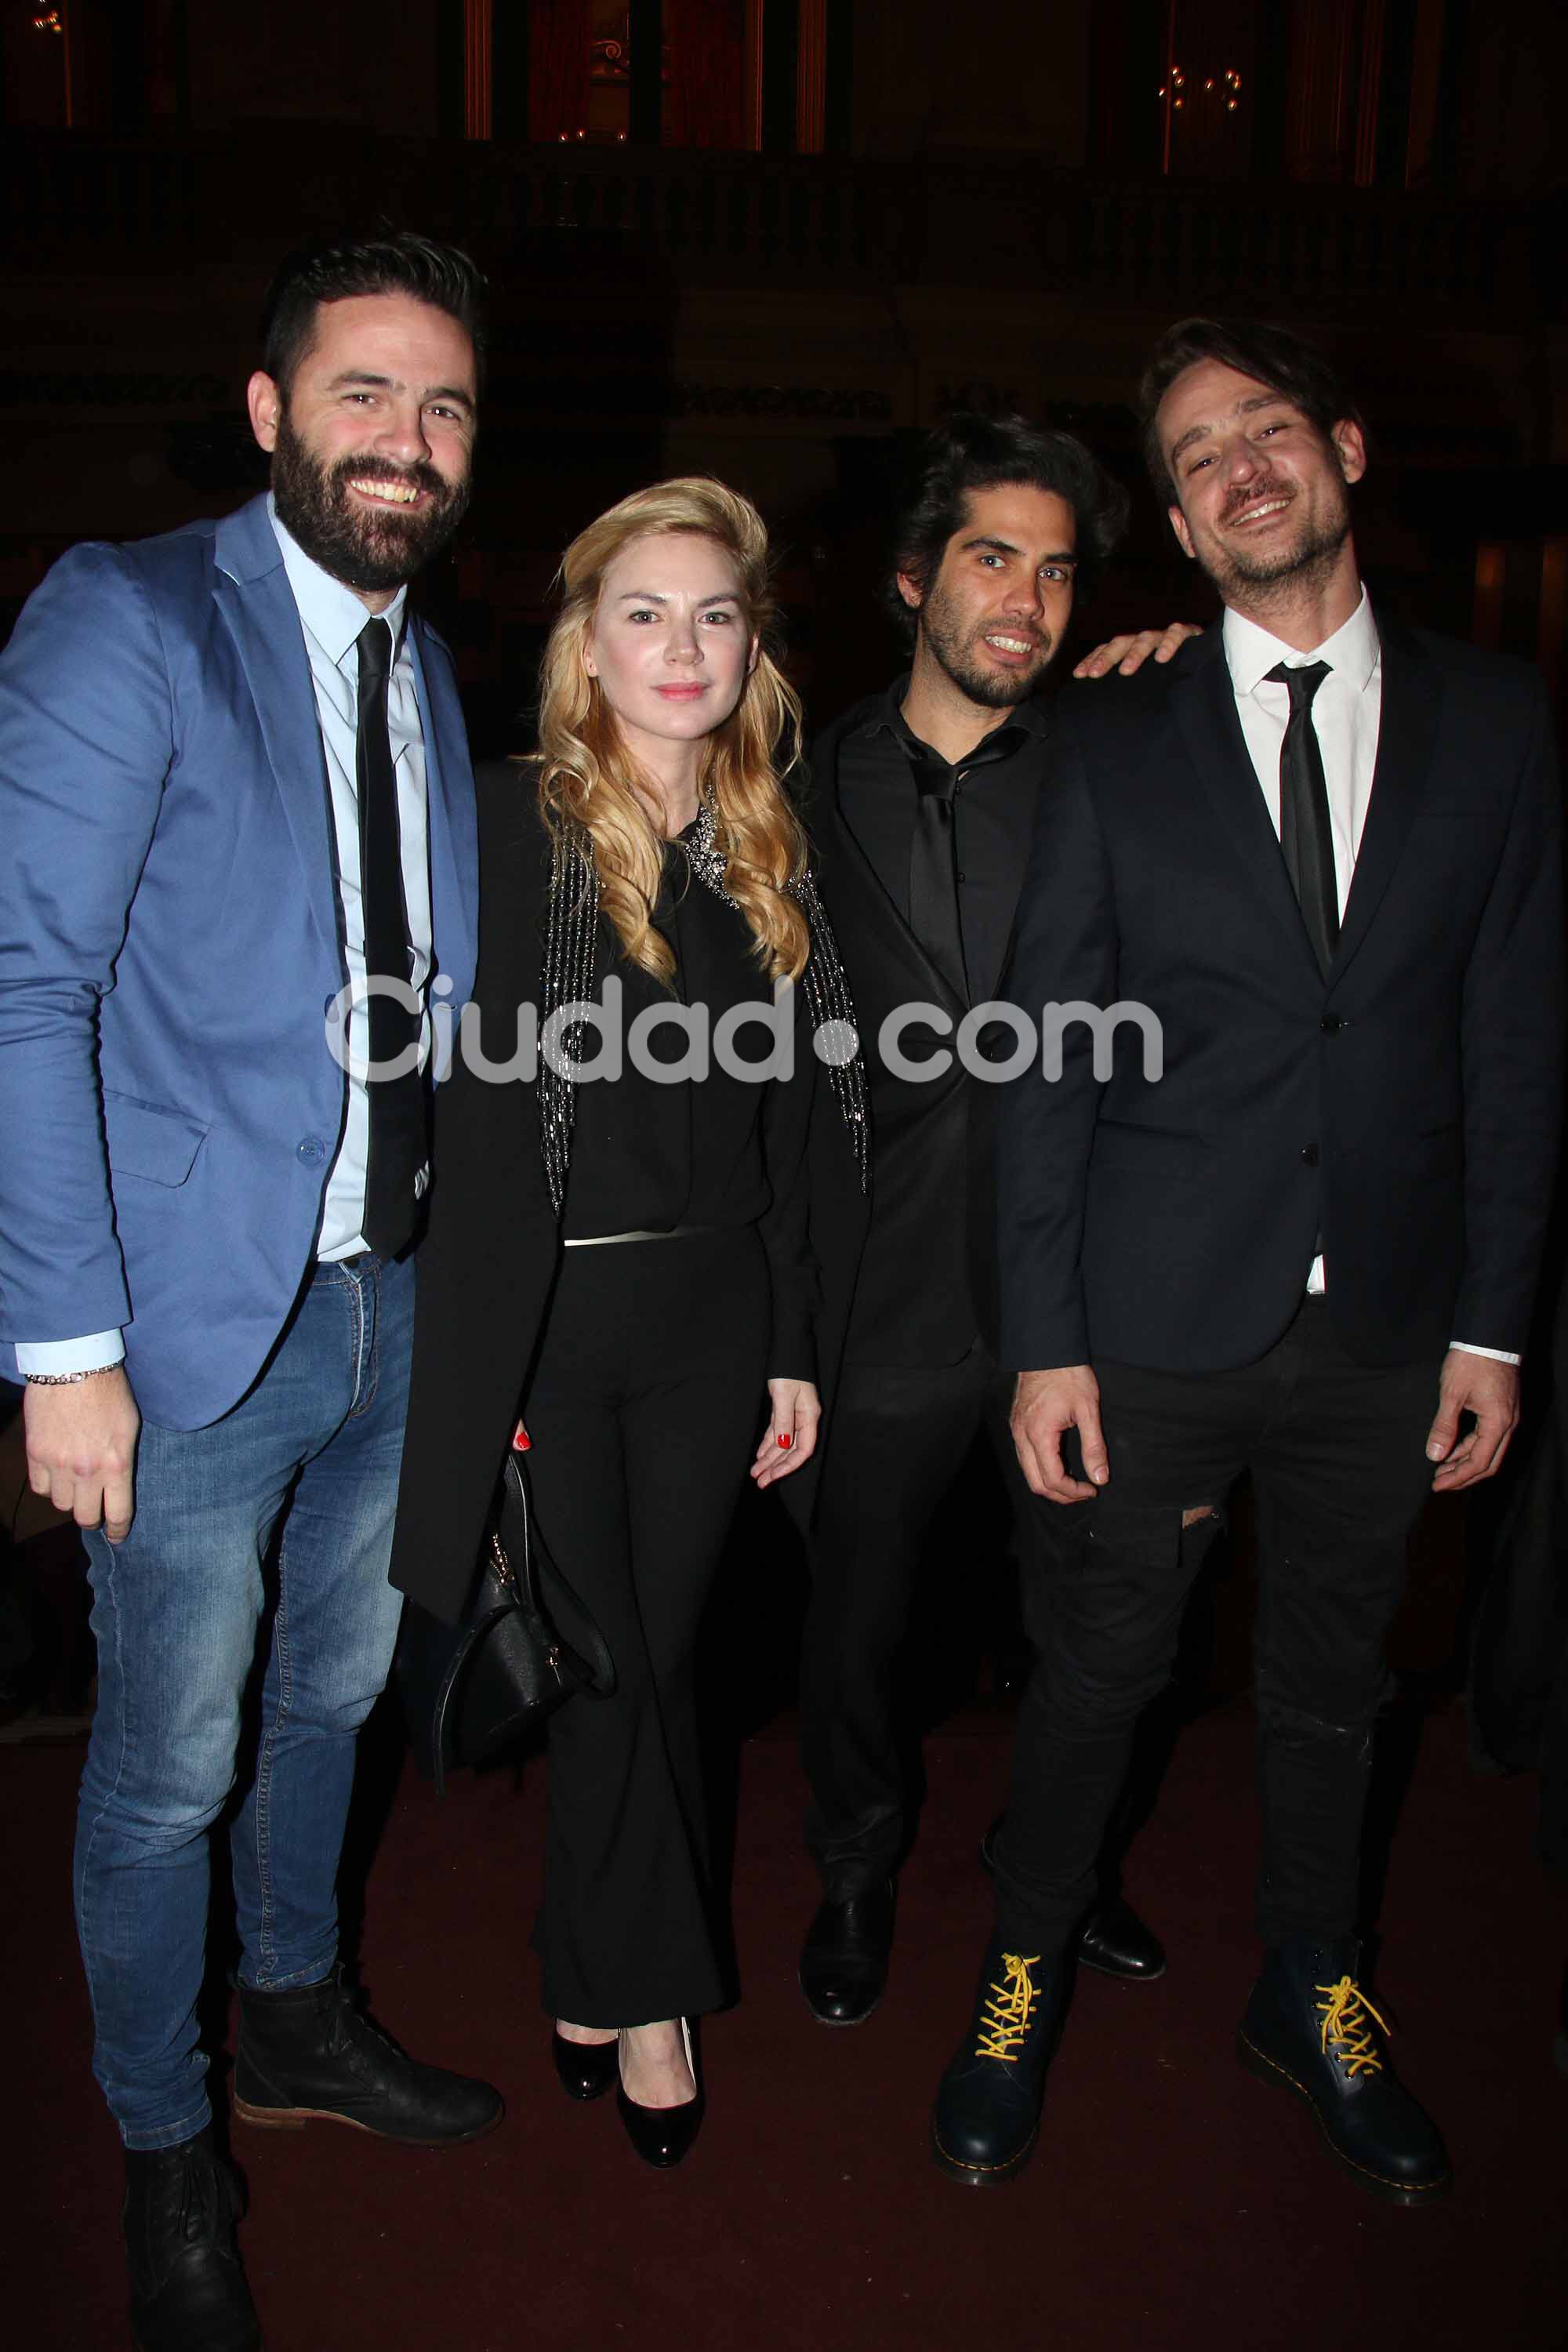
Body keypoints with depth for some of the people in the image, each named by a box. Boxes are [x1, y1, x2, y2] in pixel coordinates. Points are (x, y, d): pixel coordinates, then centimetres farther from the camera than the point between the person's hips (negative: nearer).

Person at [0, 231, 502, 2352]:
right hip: (203, 1320, -6)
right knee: (171, 1764, 9)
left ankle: (298, 2019, 47)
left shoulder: (434, 671, 10)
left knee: (335, 1695, 23)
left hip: (395, 1302, 7)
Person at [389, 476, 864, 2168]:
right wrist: (481, 1354, -14)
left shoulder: (768, 855, 7)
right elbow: (473, 1121, -11)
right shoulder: (506, 828, -8)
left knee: (655, 1649, 12)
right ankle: (649, 1991, 31)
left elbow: (780, 1131, 10)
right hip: (543, 1311, -4)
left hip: (712, 1313, 4)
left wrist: (794, 1346, 9)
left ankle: (589, 1971, 35)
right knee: (607, 1662, 6)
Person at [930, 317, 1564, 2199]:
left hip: (1385, 1332, 2)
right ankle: (1027, 1973, 38)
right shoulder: (1116, 742, -2)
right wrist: (1044, 1342, -7)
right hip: (1158, 1321, -2)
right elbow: (1047, 1060, -3)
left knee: (1329, 1684, 19)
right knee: (1100, 1666, 12)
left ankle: (1309, 1999, 43)